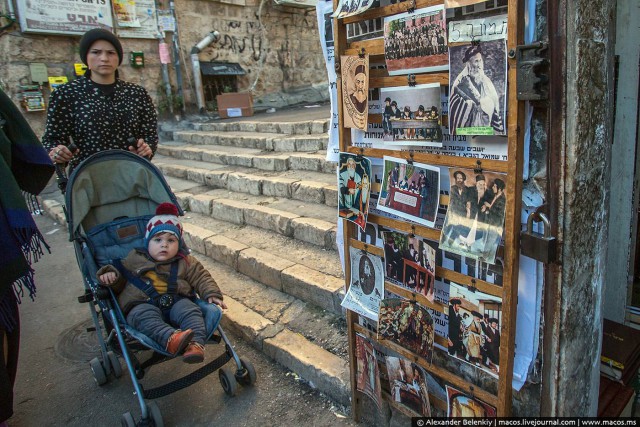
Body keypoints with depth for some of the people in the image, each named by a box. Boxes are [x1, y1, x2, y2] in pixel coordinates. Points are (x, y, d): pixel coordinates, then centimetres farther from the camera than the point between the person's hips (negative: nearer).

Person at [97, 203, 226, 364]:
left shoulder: (185, 262, 15)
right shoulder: (134, 259, 18)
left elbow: (201, 278, 15)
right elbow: (120, 283, 25)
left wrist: (212, 294, -3)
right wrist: (110, 275, 2)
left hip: (176, 301, 1)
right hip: (142, 304, 0)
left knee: (189, 310, -30)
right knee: (144, 315, -35)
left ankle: (196, 344, -49)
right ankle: (170, 338, -57)